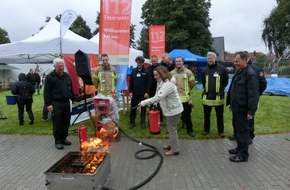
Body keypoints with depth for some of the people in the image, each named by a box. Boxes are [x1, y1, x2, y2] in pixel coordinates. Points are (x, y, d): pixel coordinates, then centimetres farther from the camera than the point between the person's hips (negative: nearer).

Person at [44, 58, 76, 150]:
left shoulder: (67, 76, 12)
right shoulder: (50, 77, -4)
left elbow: (71, 89, 20)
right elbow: (46, 92, -7)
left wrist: (73, 99, 17)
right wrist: (48, 104, -13)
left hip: (66, 103, 5)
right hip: (56, 104, -5)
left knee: (66, 122, 11)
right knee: (57, 124, 1)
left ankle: (64, 138, 26)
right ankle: (58, 141, 13)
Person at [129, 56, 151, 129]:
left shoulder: (146, 71, -3)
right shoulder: (133, 71, 6)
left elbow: (149, 82, -5)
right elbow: (131, 82, 8)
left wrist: (147, 92, -10)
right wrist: (130, 91, 3)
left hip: (143, 94, -3)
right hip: (134, 94, 3)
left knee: (143, 109, 7)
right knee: (133, 108, 9)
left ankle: (143, 123, 17)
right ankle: (132, 122, 20)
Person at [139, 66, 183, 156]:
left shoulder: (168, 84, -28)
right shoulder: (162, 82, 7)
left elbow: (158, 97, -39)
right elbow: (158, 96, 14)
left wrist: (144, 102, -40)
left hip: (174, 110, -10)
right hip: (170, 109, 10)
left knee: (172, 129, -1)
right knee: (170, 128, 20)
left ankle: (175, 150, 11)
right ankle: (172, 144, 36)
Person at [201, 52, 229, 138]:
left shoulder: (222, 69, -5)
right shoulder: (204, 70, 5)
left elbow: (226, 81, 2)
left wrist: (220, 89, 5)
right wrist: (207, 89, 12)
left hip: (218, 96, -3)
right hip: (207, 96, 3)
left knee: (220, 116, 8)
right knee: (206, 115, 13)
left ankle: (221, 131, 20)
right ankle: (206, 129, 28)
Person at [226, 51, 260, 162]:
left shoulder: (251, 74, -18)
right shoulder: (238, 72, 12)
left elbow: (253, 94, -22)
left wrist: (251, 111, -24)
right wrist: (230, 103, 21)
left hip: (243, 109, -9)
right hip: (236, 107, 9)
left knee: (242, 131, 0)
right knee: (236, 129, 19)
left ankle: (243, 155, 13)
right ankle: (239, 148, 35)